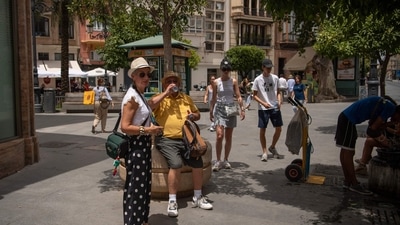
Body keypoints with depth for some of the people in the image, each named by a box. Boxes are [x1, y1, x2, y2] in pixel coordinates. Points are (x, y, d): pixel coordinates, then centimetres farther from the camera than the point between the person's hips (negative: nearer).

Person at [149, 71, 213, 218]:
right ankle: (172, 201, -10)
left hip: (185, 139, 5)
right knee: (176, 164, -28)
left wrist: (193, 116, 2)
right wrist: (166, 93, -13)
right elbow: (150, 104, -19)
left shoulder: (186, 98, 18)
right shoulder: (160, 98, 4)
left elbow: (197, 114, 25)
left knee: (198, 162, -12)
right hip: (167, 140, -5)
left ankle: (197, 197, 10)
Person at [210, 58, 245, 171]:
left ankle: (226, 160, 20)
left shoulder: (233, 81, 3)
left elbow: (238, 96, 1)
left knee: (228, 137, 7)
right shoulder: (216, 82, 2)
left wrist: (242, 109, -10)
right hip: (219, 109, -1)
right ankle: (218, 161, -4)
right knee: (219, 135, -15)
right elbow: (214, 98, 8)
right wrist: (211, 112, 10)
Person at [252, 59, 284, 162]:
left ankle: (272, 147, 27)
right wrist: (263, 103, -17)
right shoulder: (258, 80, -4)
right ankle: (264, 152, 13)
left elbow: (278, 92, 12)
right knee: (262, 130, 0)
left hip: (275, 107, 3)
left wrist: (279, 101, -6)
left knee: (279, 129, 4)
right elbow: (254, 95, -3)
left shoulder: (275, 78, 5)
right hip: (263, 109, -3)